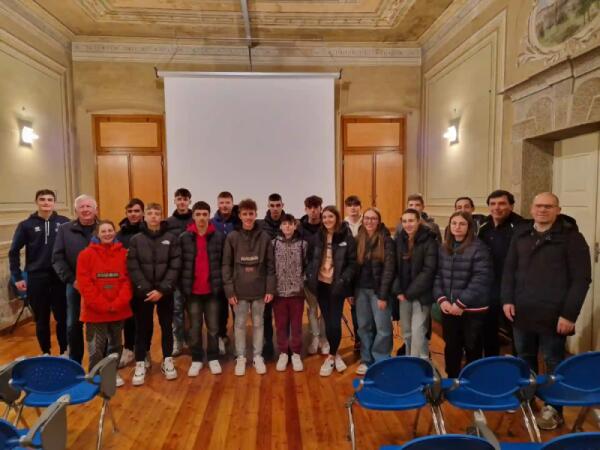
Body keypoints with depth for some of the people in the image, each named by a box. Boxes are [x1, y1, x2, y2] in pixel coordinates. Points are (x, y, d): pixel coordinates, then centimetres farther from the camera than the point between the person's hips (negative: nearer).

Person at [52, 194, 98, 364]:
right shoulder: (65, 229, 1)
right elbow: (57, 259, 0)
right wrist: (71, 280, -9)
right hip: (75, 286, 2)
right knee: (73, 325, 12)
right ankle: (75, 363, 30)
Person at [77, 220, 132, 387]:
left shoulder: (123, 253, 2)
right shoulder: (86, 254, -5)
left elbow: (128, 280, -1)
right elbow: (84, 284, -10)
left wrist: (117, 304, -12)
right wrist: (103, 305, -14)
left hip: (119, 310, 3)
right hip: (95, 311, -2)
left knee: (116, 344, 15)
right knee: (96, 347, 4)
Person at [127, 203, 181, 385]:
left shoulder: (171, 238, -1)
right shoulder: (136, 239, 1)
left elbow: (175, 266, -6)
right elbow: (133, 268, -5)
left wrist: (162, 289, -14)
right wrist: (146, 289, -14)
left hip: (165, 292, 0)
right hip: (143, 292, 0)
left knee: (167, 326, 10)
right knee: (142, 328, 8)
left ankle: (167, 360, 25)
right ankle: (140, 363, 21)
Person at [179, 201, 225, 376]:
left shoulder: (219, 237, -1)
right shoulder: (184, 238, -1)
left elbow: (223, 263, 1)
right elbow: (180, 264, 0)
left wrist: (221, 286, -2)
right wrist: (182, 287, -3)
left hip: (212, 290, 0)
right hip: (192, 290, 0)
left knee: (213, 327, 10)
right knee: (195, 328, 12)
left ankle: (213, 358, 25)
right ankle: (196, 360, 25)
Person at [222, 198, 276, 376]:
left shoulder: (264, 237, -2)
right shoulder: (232, 237, -3)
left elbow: (270, 265, 0)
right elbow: (226, 265, -3)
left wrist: (270, 289, -4)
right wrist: (229, 290, -7)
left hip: (259, 290, 1)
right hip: (239, 290, 0)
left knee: (258, 324, 12)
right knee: (239, 324, 11)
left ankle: (258, 357, 27)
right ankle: (240, 357, 26)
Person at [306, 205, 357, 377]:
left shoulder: (347, 237, -6)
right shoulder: (317, 237, 5)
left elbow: (353, 263, -7)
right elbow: (310, 259, 13)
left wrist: (343, 281, -17)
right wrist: (310, 276, 0)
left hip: (336, 286, -3)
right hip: (321, 285, 3)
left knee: (334, 322, -2)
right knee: (328, 322, 10)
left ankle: (331, 357, 18)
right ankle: (336, 355, 28)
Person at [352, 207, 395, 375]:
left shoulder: (386, 240, -7)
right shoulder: (358, 240, 5)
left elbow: (389, 268, -11)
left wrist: (383, 295, -15)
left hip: (378, 290, -4)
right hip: (361, 289, 4)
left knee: (383, 327, 1)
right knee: (364, 326, 12)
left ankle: (380, 361, 17)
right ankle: (366, 360, 25)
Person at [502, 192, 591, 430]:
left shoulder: (571, 237, -5)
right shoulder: (520, 234, 8)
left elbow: (581, 279, -8)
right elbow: (509, 270, 11)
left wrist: (569, 314, -13)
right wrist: (507, 300, 0)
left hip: (553, 315, -4)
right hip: (522, 312, 4)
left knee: (554, 363, 10)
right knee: (525, 359, 16)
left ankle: (554, 408, 25)